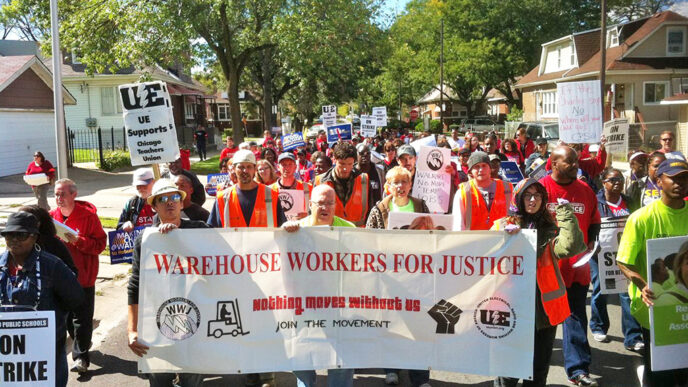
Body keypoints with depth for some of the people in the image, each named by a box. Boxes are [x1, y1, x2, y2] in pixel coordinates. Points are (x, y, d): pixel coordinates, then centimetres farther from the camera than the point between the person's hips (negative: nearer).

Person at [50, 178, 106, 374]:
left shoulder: (88, 215, -10)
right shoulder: (52, 216, 3)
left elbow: (100, 243, -11)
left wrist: (78, 241, -23)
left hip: (83, 277, -5)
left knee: (82, 318, -2)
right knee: (67, 316, 16)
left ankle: (80, 356, 5)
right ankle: (81, 345, 35)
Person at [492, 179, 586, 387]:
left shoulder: (551, 227, 6)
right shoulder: (502, 226, 5)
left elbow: (568, 247, -14)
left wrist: (566, 214, -10)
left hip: (545, 306, 2)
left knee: (539, 370, 14)